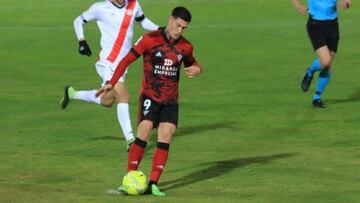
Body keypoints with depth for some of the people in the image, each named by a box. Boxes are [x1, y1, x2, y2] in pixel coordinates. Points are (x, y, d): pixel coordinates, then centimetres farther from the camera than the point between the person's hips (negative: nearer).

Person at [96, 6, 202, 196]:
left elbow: (191, 63, 24)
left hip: (170, 100, 4)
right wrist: (111, 83, -14)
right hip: (150, 96, -4)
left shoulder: (185, 47, 4)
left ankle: (153, 183, -4)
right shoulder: (150, 39, -9)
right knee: (144, 133, -16)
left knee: (165, 139, -8)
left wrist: (197, 69, -2)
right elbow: (127, 60, -7)